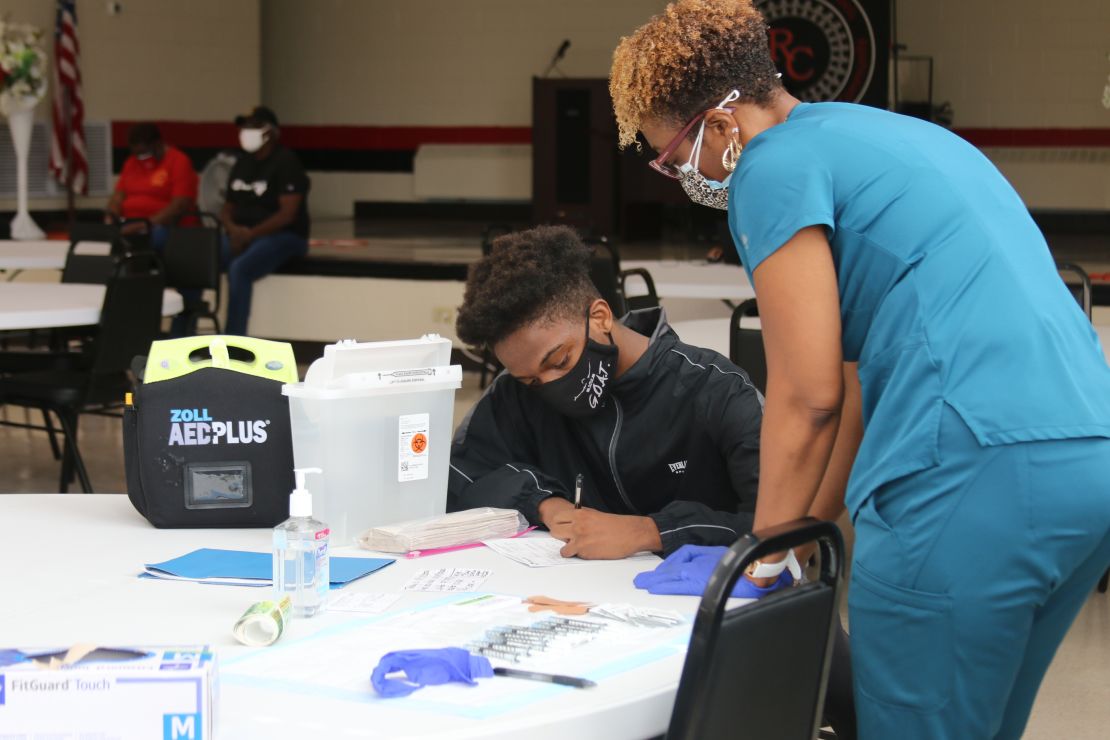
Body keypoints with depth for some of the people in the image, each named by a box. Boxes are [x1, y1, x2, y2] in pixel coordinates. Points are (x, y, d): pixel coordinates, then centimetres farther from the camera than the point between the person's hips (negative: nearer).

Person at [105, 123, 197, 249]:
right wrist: (110, 217, -8)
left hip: (164, 227, -5)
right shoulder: (131, 163, 17)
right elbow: (119, 194, 14)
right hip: (130, 226, 5)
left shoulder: (179, 162, -4)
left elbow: (181, 206, -13)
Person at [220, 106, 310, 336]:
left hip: (283, 237, -7)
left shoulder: (286, 162, -9)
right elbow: (228, 208, 16)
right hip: (243, 237, 7)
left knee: (238, 269, -34)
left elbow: (287, 214, -17)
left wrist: (250, 234, -20)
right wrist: (233, 229, -7)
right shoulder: (241, 164, 14)